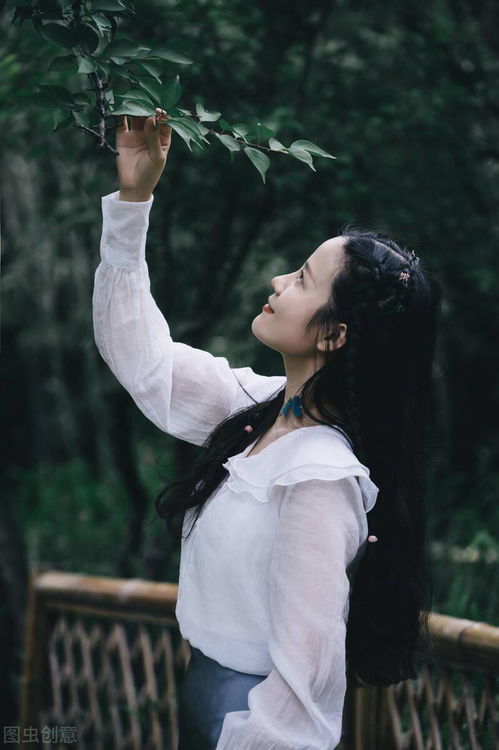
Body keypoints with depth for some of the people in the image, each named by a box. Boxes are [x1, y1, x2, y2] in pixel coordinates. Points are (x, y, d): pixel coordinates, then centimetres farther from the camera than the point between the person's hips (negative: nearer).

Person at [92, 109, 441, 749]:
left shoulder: (322, 479, -28)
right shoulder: (260, 410, -2)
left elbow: (304, 682, -29)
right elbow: (138, 352, 7)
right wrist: (132, 198, 1)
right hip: (204, 685, 8)